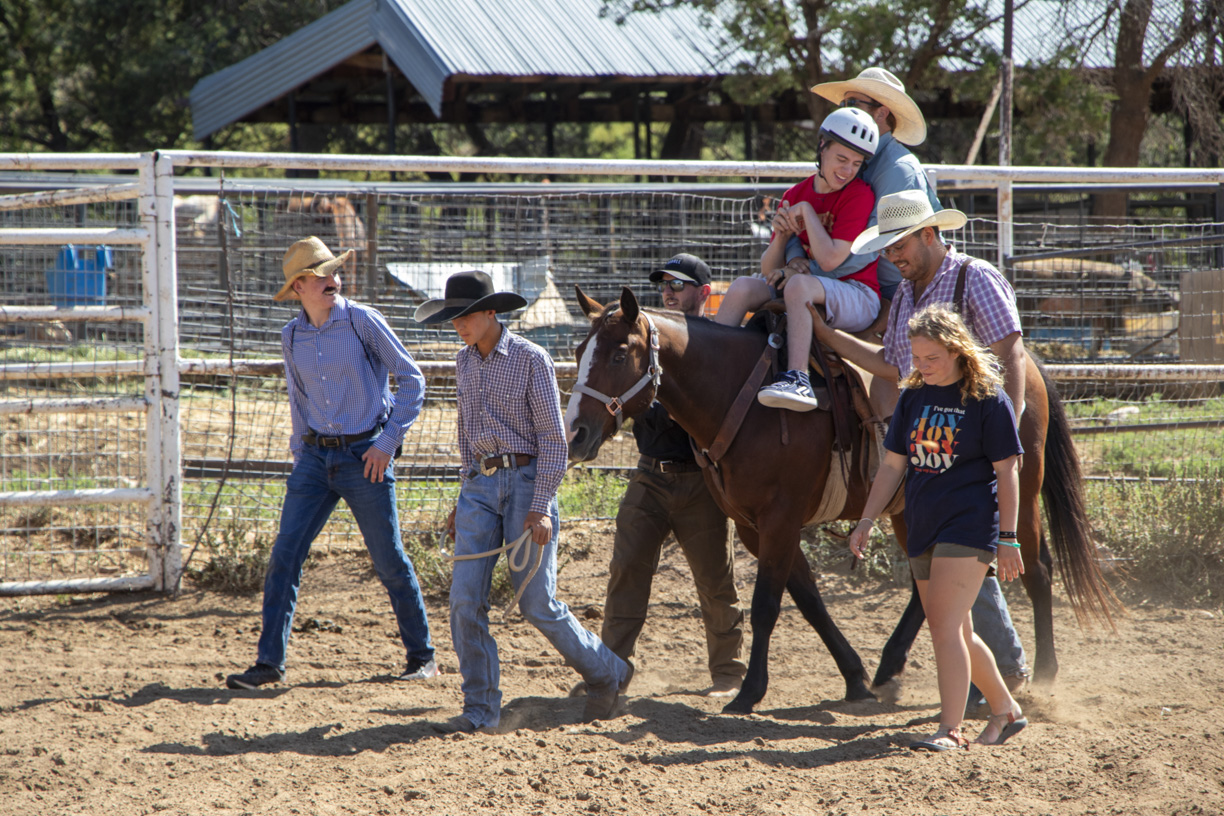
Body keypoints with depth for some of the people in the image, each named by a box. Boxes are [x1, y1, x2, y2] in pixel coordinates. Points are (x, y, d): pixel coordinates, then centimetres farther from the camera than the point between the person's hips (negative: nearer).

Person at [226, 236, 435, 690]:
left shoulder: (362, 321, -8)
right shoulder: (291, 337, 5)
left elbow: (411, 378, -4)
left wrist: (389, 441, -9)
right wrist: (299, 454, 14)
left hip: (365, 456, -4)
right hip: (316, 456, 4)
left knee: (389, 562, 2)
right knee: (285, 555, -5)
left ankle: (422, 656, 17)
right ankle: (269, 662, -1)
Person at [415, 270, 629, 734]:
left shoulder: (531, 360, -10)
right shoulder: (464, 363, 10)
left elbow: (552, 438, -11)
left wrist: (541, 508, -18)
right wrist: (463, 500, 18)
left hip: (525, 480, -6)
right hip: (480, 486, 6)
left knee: (537, 603, -5)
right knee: (465, 600, -6)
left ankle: (604, 672, 18)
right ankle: (480, 709, 0)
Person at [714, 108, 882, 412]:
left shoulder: (860, 196, -7)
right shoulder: (795, 196, 10)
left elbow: (829, 260, -18)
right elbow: (769, 271, 8)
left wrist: (807, 212, -10)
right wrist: (781, 236, -12)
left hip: (858, 298, -6)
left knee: (799, 285, -35)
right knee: (743, 287, -12)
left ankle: (797, 379, -49)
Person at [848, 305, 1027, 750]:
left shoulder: (988, 399, -7)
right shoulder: (914, 397, 10)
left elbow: (1006, 471, -7)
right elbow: (892, 466, 14)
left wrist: (1008, 538, -10)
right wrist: (866, 521, 7)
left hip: (969, 525, -7)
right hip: (924, 529, 7)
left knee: (946, 628, -16)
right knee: (956, 633, 12)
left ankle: (950, 730, -18)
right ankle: (1005, 710, 28)